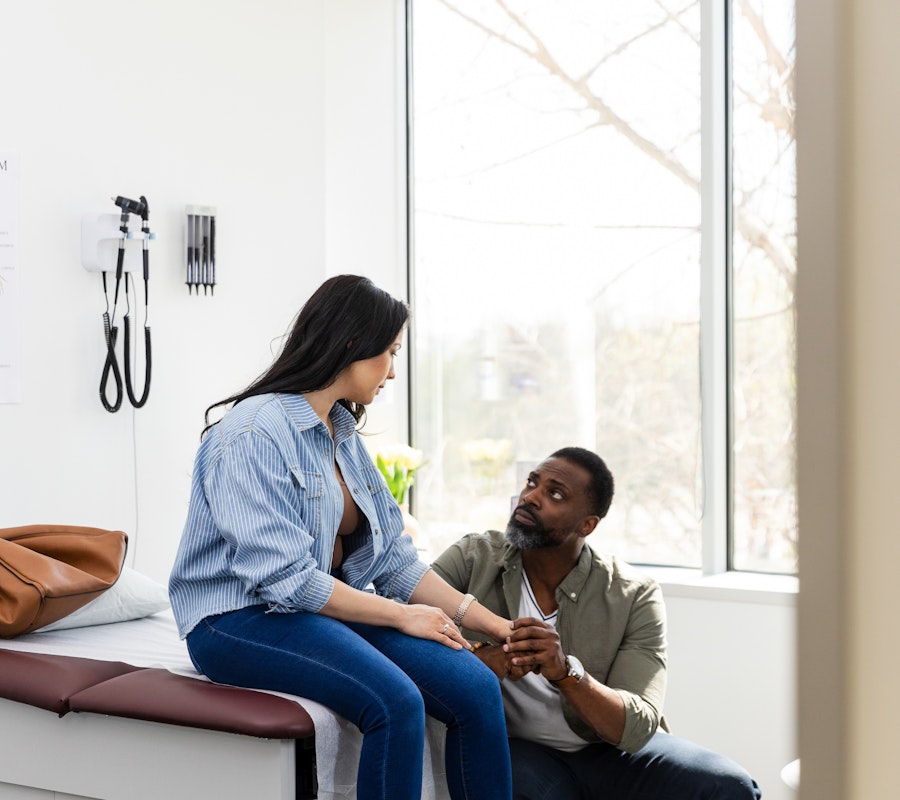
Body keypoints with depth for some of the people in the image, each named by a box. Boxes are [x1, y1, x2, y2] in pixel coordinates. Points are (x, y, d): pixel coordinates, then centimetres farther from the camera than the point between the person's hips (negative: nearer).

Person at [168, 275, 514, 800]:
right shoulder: (254, 435, -16)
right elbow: (284, 578, -22)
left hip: (329, 604, 8)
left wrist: (489, 622, 3)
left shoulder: (343, 433, 11)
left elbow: (393, 556, 10)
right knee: (396, 701, -31)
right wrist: (401, 616, -16)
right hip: (242, 619, -7)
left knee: (476, 687, -15)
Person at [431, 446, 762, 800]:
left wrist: (565, 671, -35)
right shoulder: (473, 558, -5)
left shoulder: (634, 596, -9)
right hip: (514, 747, -1)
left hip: (610, 749, 2)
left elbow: (637, 729, -17)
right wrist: (478, 658, -34)